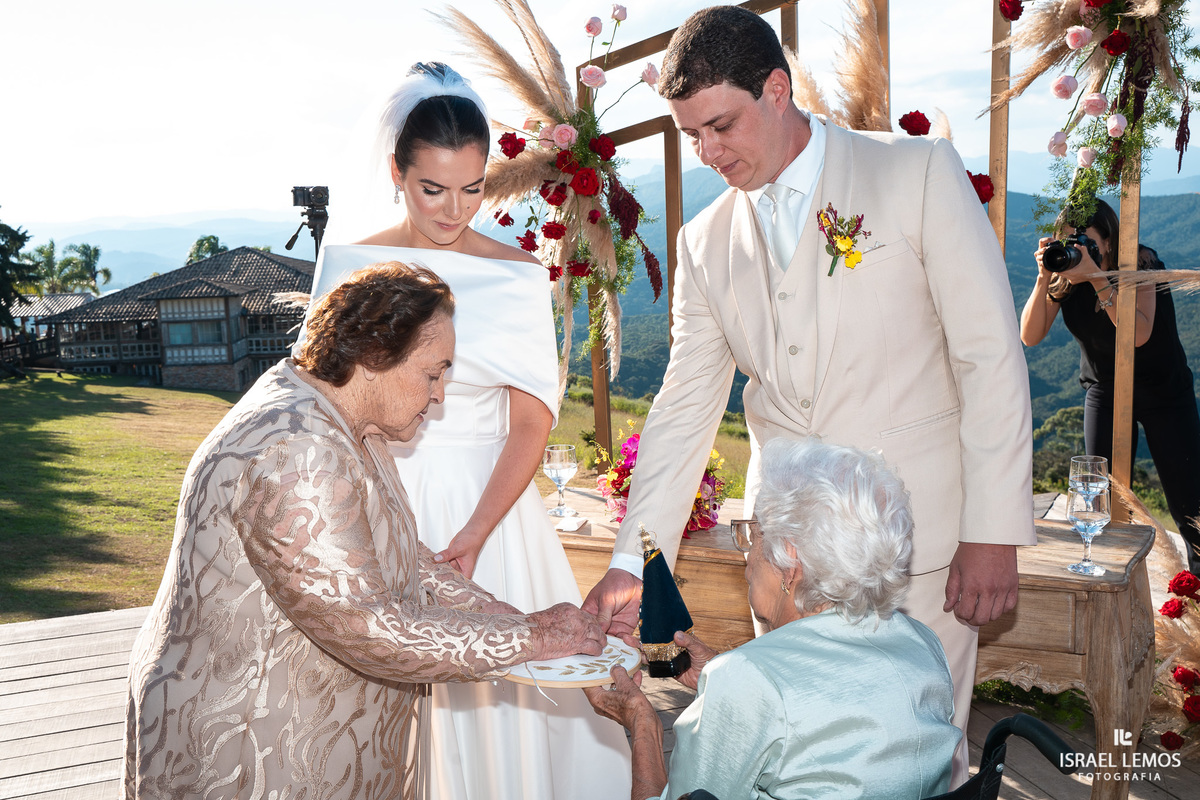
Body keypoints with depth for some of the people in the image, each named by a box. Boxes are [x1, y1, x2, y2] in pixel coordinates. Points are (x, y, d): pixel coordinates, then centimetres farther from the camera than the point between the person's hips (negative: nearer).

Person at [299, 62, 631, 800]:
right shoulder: (351, 268, 2)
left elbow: (532, 421, -5)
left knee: (504, 689, 5)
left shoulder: (519, 277, -1)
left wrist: (475, 534, -17)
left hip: (492, 504, 0)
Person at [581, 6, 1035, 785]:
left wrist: (994, 533, -11)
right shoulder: (706, 242, 7)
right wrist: (633, 563, 0)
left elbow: (991, 356, -7)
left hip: (917, 541, -3)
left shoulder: (920, 173, -4)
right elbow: (685, 408, 7)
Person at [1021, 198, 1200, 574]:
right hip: (1104, 392, 3)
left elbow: (1138, 334, -33)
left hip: (1164, 391, -3)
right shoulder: (1063, 278, -10)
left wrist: (1097, 277, -40)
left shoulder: (1140, 262, -20)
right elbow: (1030, 336, -18)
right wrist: (1043, 278, -28)